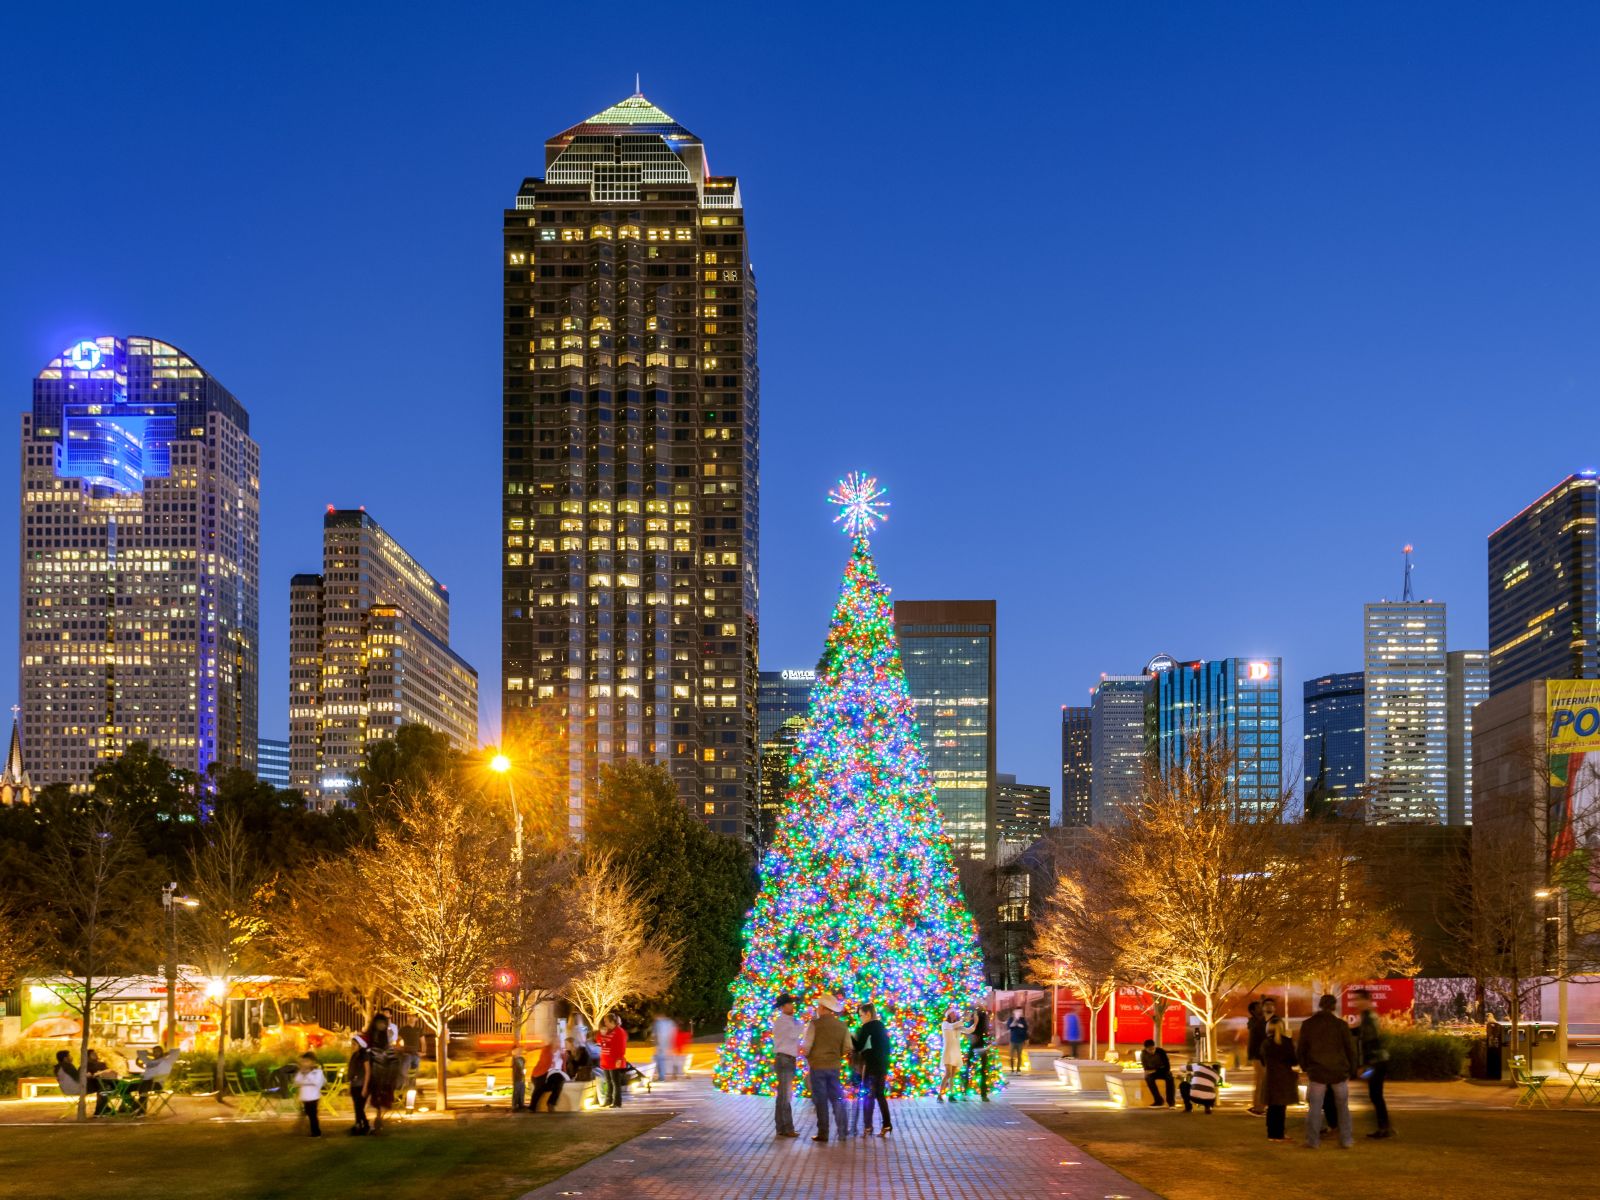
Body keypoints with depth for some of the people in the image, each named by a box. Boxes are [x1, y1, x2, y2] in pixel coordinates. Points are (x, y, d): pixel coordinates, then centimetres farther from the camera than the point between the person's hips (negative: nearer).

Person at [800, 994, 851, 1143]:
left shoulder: (815, 1024, -11)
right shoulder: (841, 1026, 3)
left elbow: (806, 1047, -14)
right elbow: (847, 1049, 4)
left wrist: (804, 1053, 8)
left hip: (818, 1066, -4)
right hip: (834, 1067, 4)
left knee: (821, 1100, 2)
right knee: (837, 1099, 10)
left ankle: (823, 1133, 3)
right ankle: (843, 1132, 6)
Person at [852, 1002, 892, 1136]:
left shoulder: (867, 1027, -10)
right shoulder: (881, 1026, 13)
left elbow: (858, 1047, -11)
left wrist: (852, 1037, 3)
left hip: (871, 1065, -7)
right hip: (883, 1064, 7)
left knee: (868, 1095, -2)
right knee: (880, 1094, 11)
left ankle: (867, 1127, -3)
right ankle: (886, 1125, 5)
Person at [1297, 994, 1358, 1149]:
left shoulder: (1307, 1025, -2)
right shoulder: (1340, 1024, -7)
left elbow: (1301, 1050, 4)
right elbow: (1350, 1049, -2)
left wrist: (1306, 1067, 17)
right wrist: (1353, 1069, 10)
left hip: (1317, 1072, 0)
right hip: (1339, 1072, 0)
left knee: (1314, 1107, 6)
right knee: (1343, 1107, 13)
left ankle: (1313, 1140, 3)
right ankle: (1346, 1139, 13)